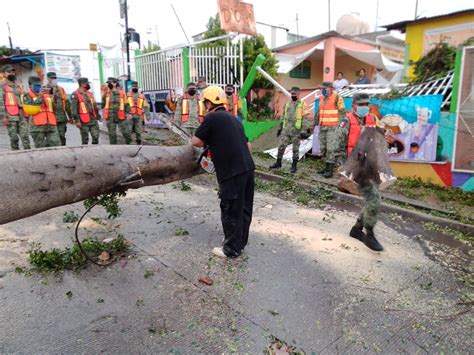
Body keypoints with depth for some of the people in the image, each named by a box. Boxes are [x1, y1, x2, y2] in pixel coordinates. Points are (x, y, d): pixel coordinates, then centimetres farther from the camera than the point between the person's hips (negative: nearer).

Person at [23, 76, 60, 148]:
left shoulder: (47, 94, 20)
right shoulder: (28, 96, 8)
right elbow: (31, 107, -9)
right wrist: (39, 96, -11)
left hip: (51, 125, 3)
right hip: (37, 126, -3)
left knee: (56, 144, -7)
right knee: (40, 147, 0)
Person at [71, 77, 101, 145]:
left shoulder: (89, 93, 13)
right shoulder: (75, 95, -9)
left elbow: (94, 106, 20)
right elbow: (73, 109, -14)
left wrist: (98, 116, 21)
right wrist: (77, 121, -18)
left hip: (93, 120, 6)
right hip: (84, 122, -6)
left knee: (96, 137, 7)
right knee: (85, 140, 1)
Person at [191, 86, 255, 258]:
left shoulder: (211, 118, -5)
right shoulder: (232, 118, 18)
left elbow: (195, 142, -2)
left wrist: (208, 142, 17)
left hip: (232, 172, -8)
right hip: (248, 167, 8)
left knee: (231, 212, 5)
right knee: (244, 208, 18)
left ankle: (232, 249, 19)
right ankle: (241, 242, 34)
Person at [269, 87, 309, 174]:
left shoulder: (302, 105, -3)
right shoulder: (287, 104, 12)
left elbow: (306, 118, -8)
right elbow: (282, 117, 17)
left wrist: (304, 130, -15)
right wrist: (279, 128, 14)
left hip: (296, 131, -4)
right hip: (286, 130, 4)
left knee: (295, 149, 4)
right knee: (281, 146, 3)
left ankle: (294, 166, 13)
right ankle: (278, 163, 15)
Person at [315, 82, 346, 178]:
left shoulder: (337, 98, -5)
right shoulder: (321, 98, 16)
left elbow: (342, 112, -6)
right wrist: (316, 121, 20)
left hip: (332, 127, -7)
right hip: (322, 127, 7)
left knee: (330, 147, -12)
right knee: (323, 148, 9)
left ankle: (330, 170, -10)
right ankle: (327, 166, 21)